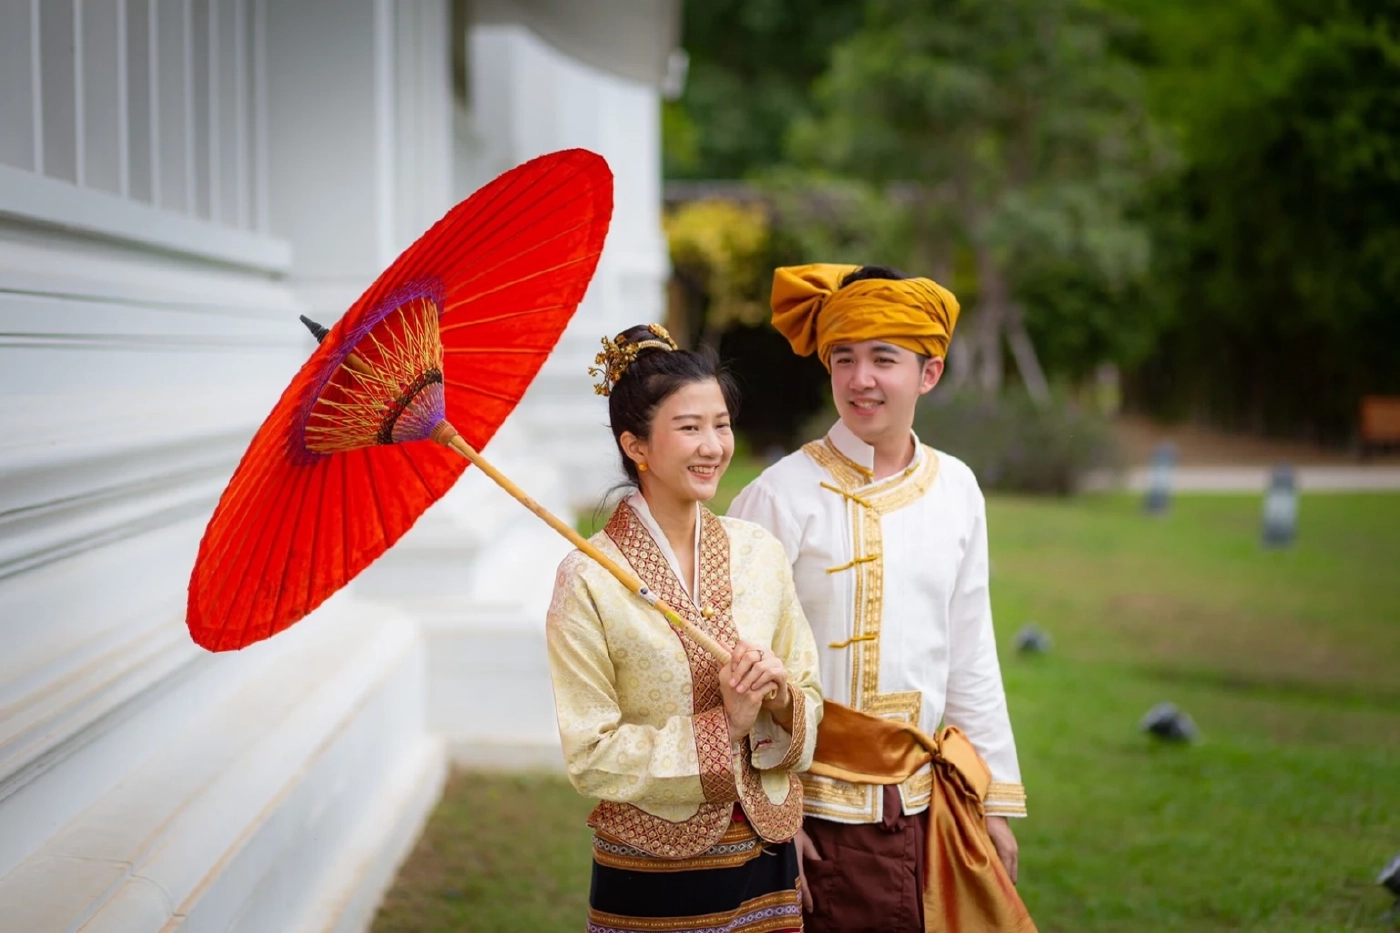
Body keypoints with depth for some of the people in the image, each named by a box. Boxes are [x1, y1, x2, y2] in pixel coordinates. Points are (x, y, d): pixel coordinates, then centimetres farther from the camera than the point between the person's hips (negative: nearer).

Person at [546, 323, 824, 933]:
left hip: (765, 860, 4)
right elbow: (590, 757, -13)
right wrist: (722, 727, -18)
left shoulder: (759, 552, 1)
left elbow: (811, 705, 7)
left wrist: (779, 695, -14)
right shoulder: (589, 579, -13)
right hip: (650, 880, -4)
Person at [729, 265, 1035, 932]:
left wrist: (995, 803, 13)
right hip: (822, 812, -4)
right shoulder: (784, 496, -11)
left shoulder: (956, 489, 5)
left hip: (927, 804, 5)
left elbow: (971, 659, 11)